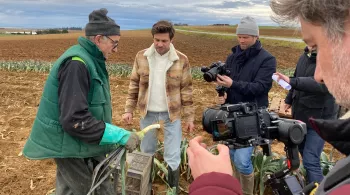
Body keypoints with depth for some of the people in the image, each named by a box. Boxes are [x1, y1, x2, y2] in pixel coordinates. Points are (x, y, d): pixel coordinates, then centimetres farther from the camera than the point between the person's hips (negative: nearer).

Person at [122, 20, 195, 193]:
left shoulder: (181, 60, -9)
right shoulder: (141, 57, -4)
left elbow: (186, 91, -4)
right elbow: (134, 85, 3)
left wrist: (189, 117, -3)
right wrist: (129, 110, 1)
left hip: (172, 114, -2)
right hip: (147, 113, 2)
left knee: (172, 157, 5)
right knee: (146, 152, 19)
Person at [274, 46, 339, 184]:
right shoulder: (305, 56, 5)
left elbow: (323, 83, -36)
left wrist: (291, 81, -44)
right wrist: (289, 100, 24)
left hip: (320, 117, -8)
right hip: (300, 113, 8)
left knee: (310, 160, -10)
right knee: (302, 149, 22)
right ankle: (310, 183, 43)